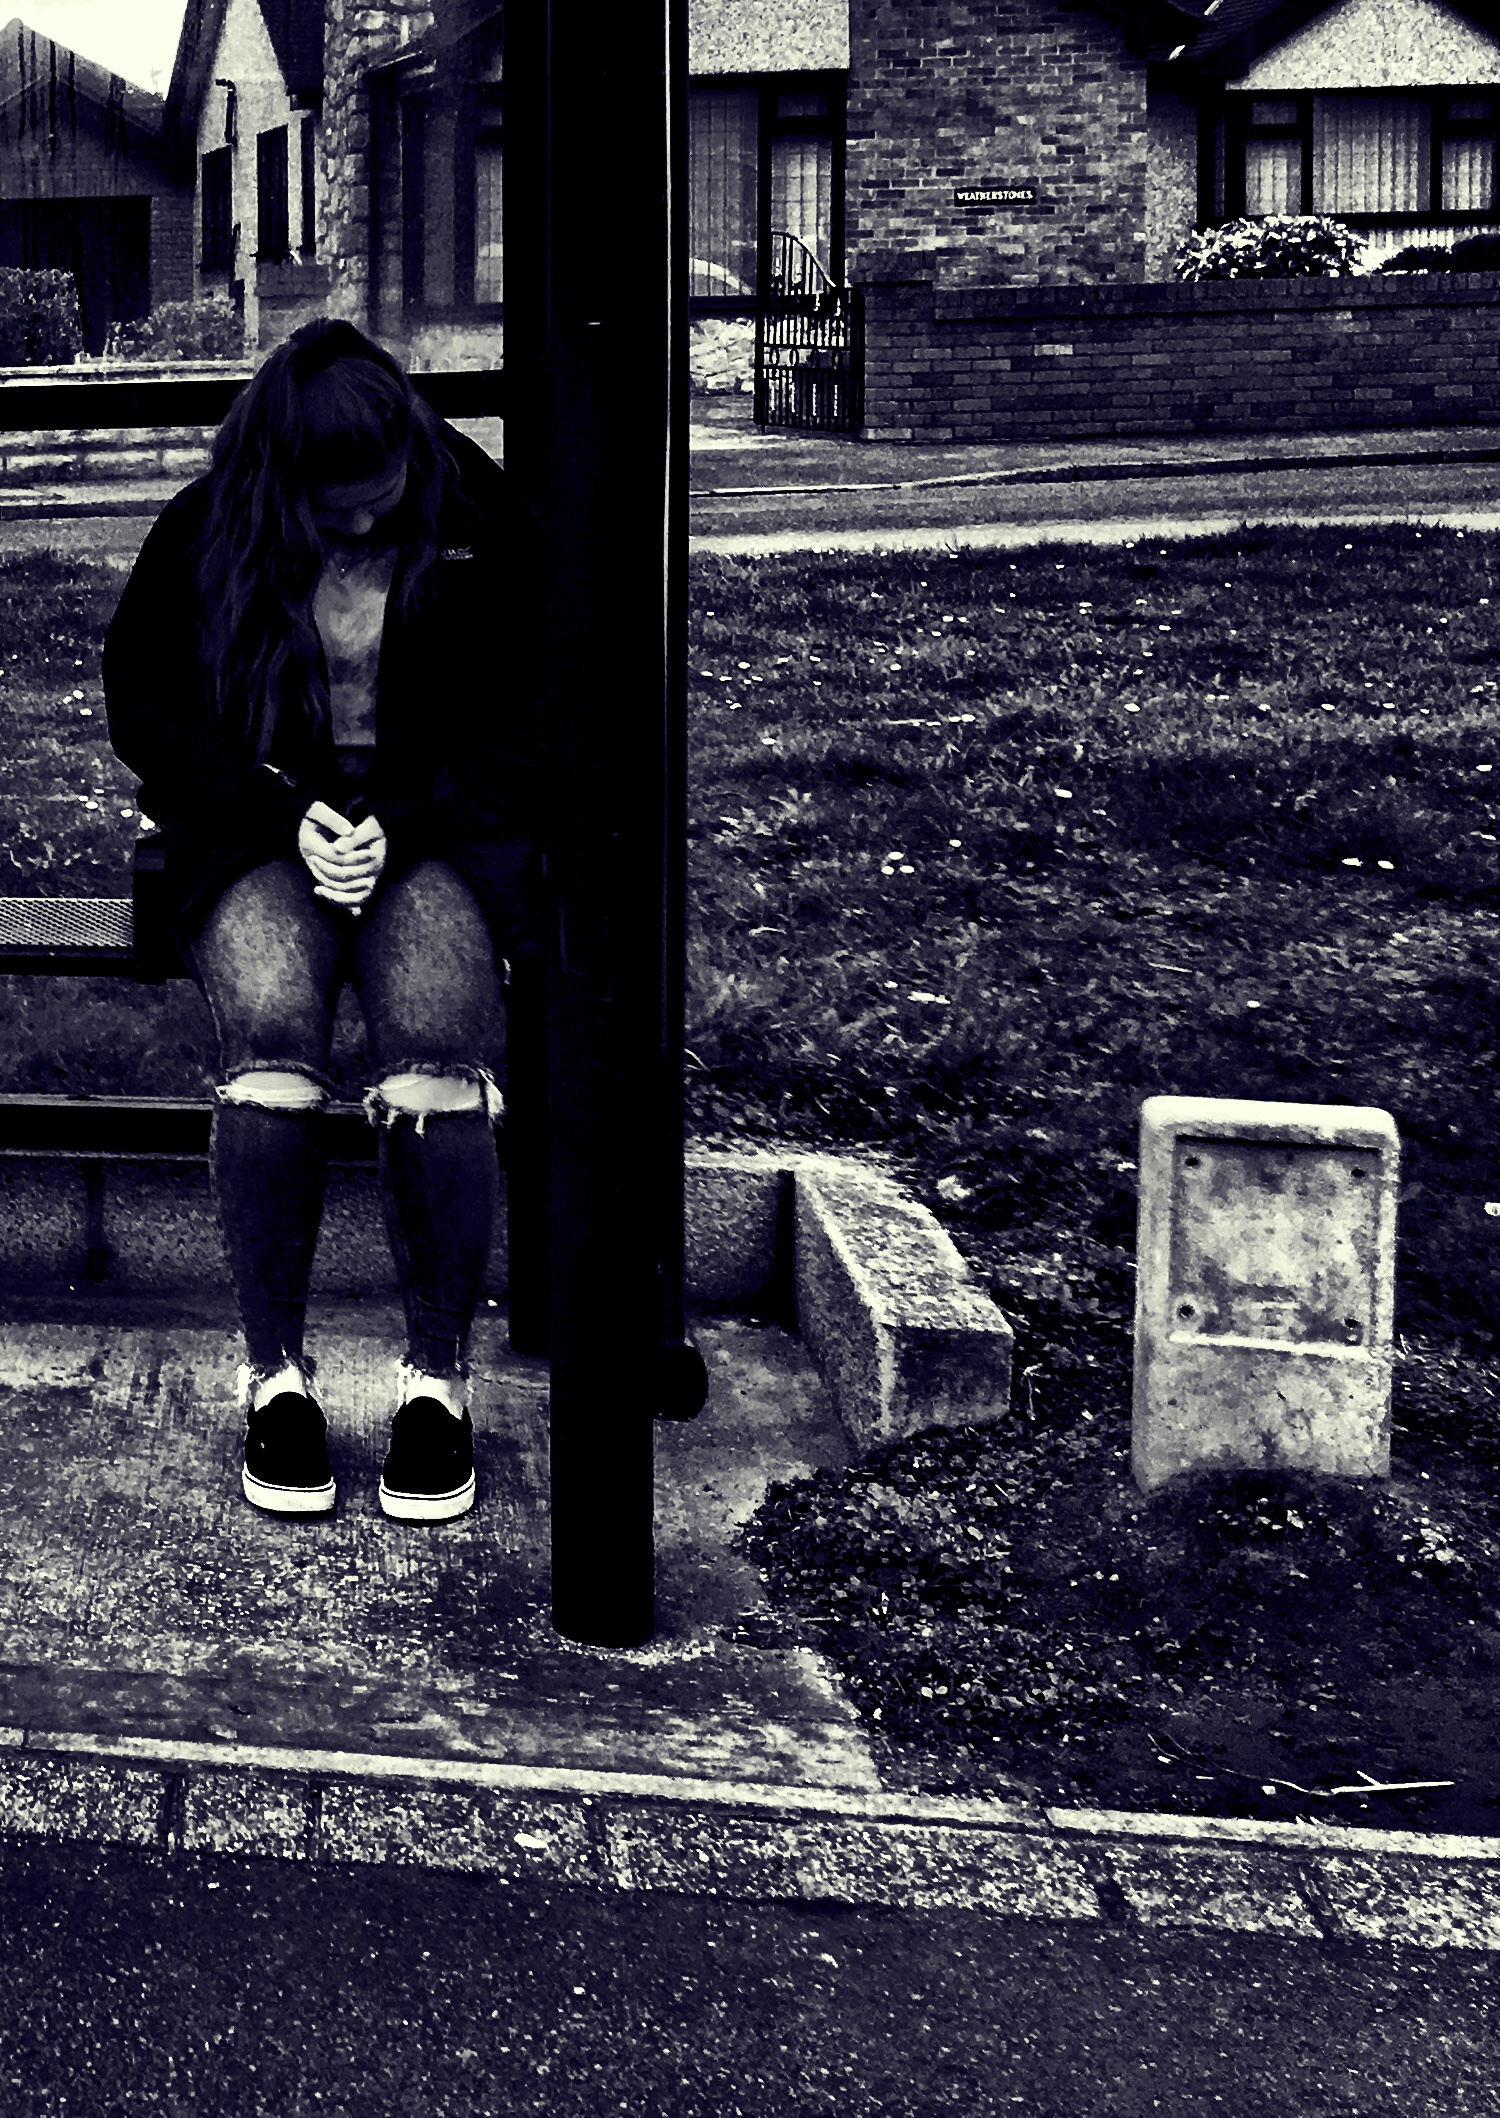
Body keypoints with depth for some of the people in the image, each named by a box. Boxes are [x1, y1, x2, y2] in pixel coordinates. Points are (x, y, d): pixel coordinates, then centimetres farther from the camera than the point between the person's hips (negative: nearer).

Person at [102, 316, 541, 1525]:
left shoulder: (484, 528, 0)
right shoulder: (203, 538, 2)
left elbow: (522, 721, 3)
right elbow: (149, 709, 6)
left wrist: (401, 824, -12)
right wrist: (289, 818, -9)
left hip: (440, 834, 0)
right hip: (263, 835, 1)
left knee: (436, 1033, -33)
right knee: (270, 1023, -33)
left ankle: (439, 1371, -17)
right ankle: (276, 1371, -17)